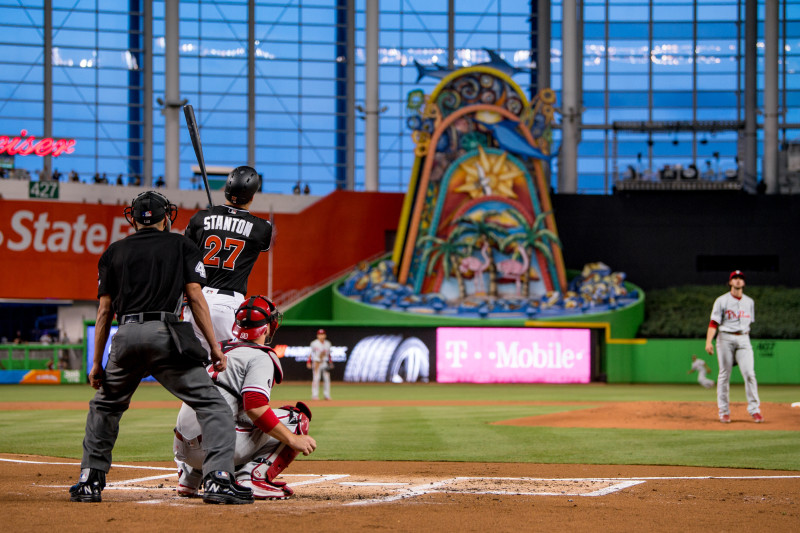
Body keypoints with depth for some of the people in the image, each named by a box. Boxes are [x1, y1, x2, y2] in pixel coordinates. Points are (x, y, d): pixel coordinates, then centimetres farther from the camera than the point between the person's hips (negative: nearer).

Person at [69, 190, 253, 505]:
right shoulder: (181, 246, 13)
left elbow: (105, 310, 14)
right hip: (165, 336, -3)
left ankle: (89, 482, 21)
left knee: (104, 407, 25)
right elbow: (195, 297, 2)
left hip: (126, 337, 3)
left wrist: (97, 362, 16)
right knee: (211, 404, -1)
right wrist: (215, 347, 1)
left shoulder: (114, 252, 18)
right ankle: (218, 479, -17)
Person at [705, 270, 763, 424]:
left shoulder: (749, 302, 13)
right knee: (724, 375, 0)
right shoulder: (722, 301, 0)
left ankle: (754, 409, -6)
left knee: (749, 373, -9)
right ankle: (724, 411, 6)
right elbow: (714, 323, -6)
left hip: (743, 339, 3)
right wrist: (708, 342, -18)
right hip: (725, 338, -3)